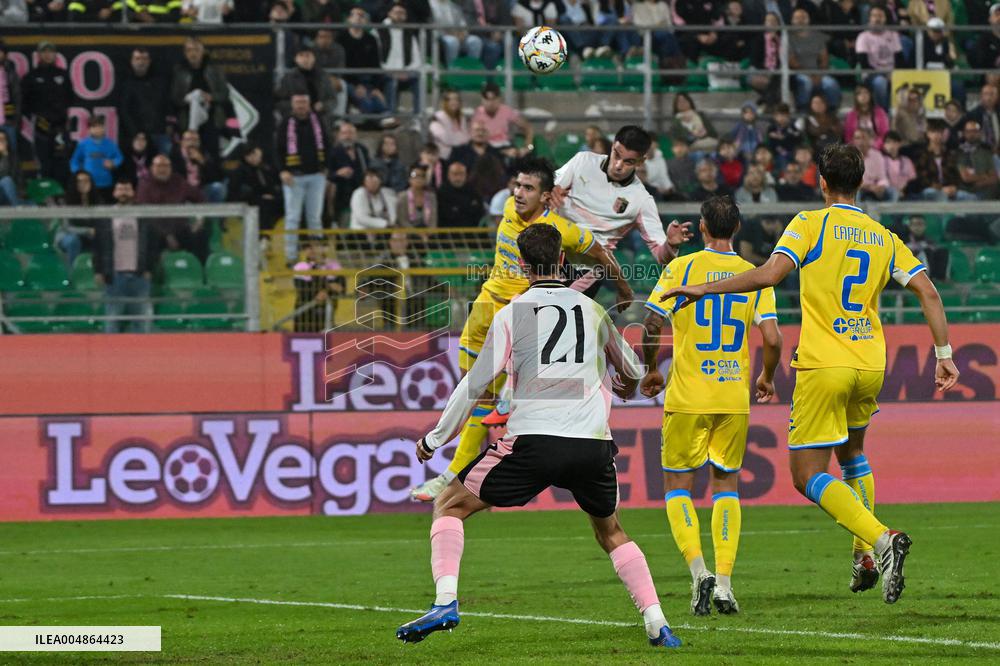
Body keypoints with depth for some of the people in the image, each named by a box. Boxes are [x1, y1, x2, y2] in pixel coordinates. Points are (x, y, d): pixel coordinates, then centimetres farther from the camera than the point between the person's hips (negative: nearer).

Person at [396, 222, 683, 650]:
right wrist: (627, 385, 58)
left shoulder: (511, 314, 4)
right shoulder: (591, 310, 15)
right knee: (611, 533, 26)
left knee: (449, 506, 11)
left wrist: (434, 439, 13)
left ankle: (445, 602, -9)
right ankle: (656, 624, 13)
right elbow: (631, 369, 33)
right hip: (593, 445, 3)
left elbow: (475, 384, 0)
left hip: (533, 442, -3)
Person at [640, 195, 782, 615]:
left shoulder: (681, 269, -4)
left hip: (687, 395, -2)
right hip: (735, 396, 2)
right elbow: (772, 339, -4)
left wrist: (651, 370, 8)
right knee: (727, 483, 15)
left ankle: (699, 570, -12)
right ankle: (724, 584, 5)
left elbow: (652, 325, -9)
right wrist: (767, 378, 15)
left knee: (678, 484, 8)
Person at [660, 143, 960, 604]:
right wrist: (943, 354, 10)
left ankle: (881, 540, -22)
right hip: (870, 366, 5)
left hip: (822, 364, -5)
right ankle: (867, 557, 20)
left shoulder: (811, 223, -3)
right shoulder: (884, 237, 12)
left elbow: (770, 274, -16)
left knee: (808, 476, -1)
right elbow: (928, 292, 5)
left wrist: (704, 288, -11)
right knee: (851, 453, 30)